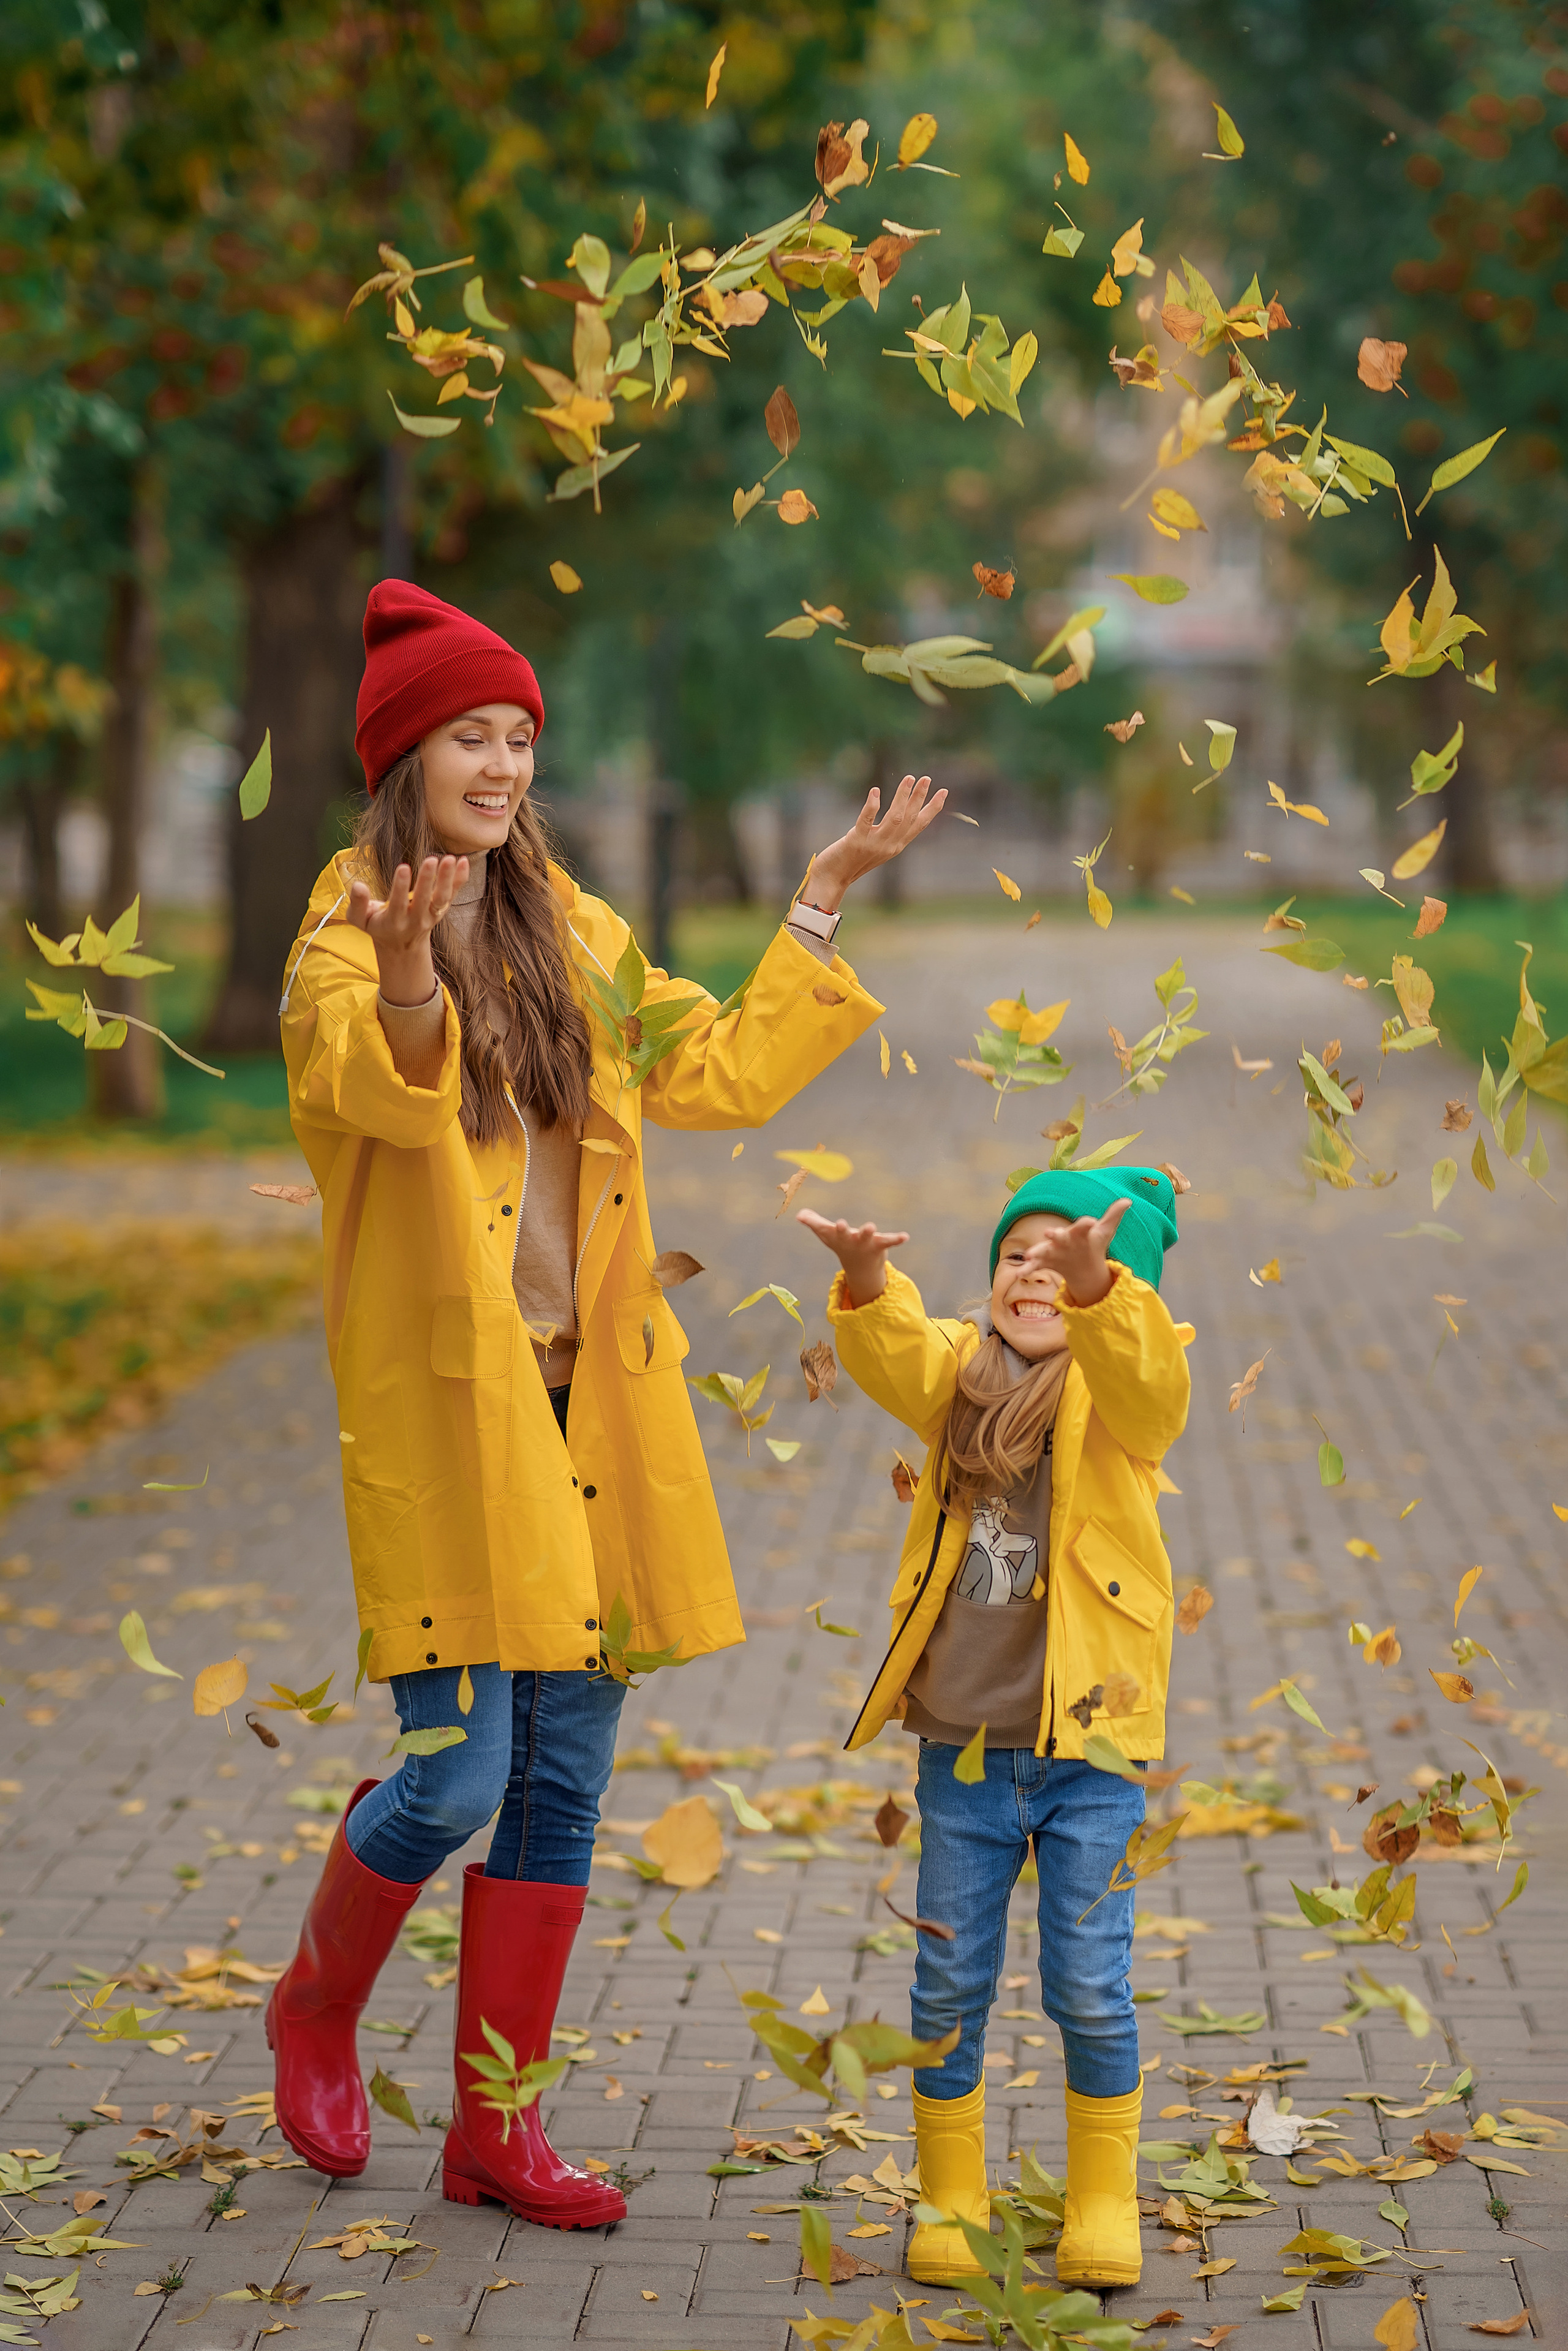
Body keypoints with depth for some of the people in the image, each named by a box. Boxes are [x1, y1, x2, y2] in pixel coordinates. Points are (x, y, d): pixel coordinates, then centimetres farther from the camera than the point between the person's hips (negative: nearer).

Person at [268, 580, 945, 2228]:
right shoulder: (345, 941, -6)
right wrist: (407, 983, -49)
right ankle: (316, 2001, 21)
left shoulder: (573, 935, 13)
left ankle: (494, 2133, 18)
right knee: (456, 1773, -10)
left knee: (561, 1785, 7)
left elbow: (728, 1072, 21)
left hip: (593, 1403, 6)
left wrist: (822, 904, 18)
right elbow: (381, 1086, -28)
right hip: (442, 1404, -6)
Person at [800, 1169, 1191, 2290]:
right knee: (949, 1987, 8)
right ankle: (951, 2197, 23)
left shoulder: (1119, 1386, -4)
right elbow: (897, 1360, -16)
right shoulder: (962, 1369, 5)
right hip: (962, 1743, 3)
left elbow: (1148, 1379, -28)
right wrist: (868, 1282, -37)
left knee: (1089, 1987, 1)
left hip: (1088, 1742, -3)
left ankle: (1105, 2198, 19)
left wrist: (1095, 1282, -47)